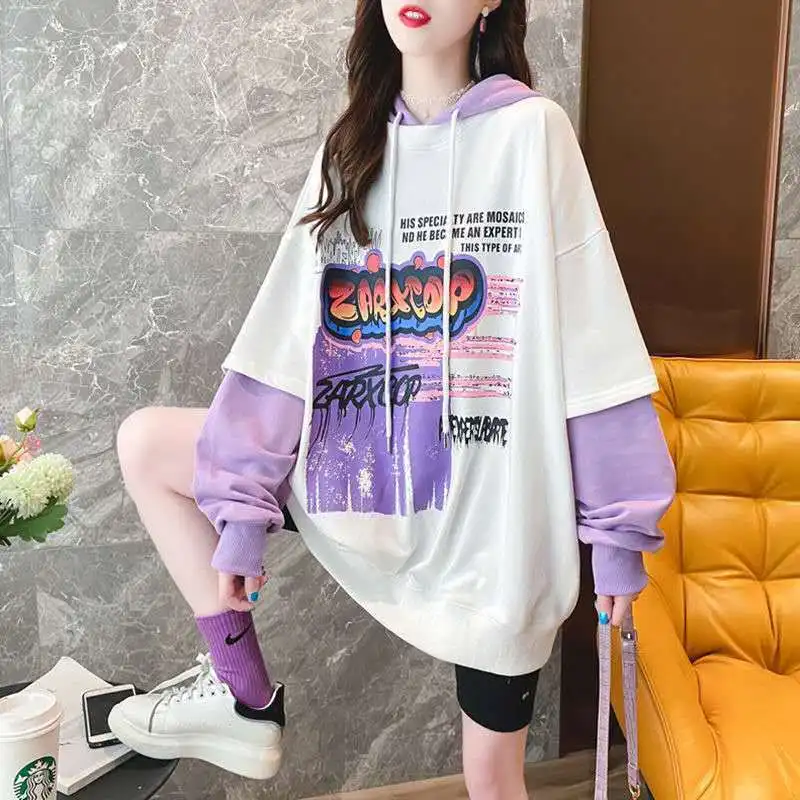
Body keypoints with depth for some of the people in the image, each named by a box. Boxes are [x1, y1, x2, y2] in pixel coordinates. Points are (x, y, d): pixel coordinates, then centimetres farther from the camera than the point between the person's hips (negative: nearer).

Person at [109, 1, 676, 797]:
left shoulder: (531, 130, -8)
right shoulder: (352, 144, 7)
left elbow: (591, 340, -10)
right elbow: (288, 330, 0)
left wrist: (618, 528, -8)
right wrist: (242, 509, -2)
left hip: (497, 508, -4)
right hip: (366, 467, 5)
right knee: (145, 442, 3)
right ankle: (245, 698, 11)